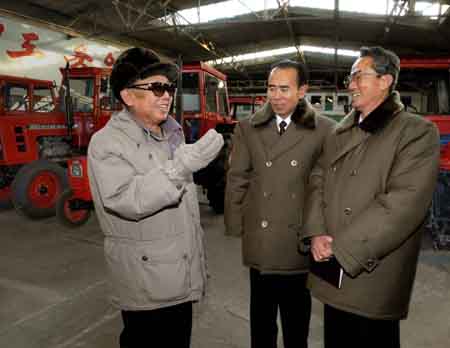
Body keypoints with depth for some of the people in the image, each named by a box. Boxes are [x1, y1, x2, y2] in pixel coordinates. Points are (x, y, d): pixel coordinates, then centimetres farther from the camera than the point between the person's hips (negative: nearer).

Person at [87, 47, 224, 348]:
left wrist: (198, 258, 20)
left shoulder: (172, 135, 10)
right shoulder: (107, 142, -12)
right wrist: (181, 166, -35)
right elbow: (127, 201, -27)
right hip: (146, 286, -6)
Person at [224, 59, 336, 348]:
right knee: (261, 317, 19)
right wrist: (237, 227, 1)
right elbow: (237, 181, 3)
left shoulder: (325, 130, -5)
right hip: (259, 241, 2)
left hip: (300, 242, -1)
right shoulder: (248, 128, 3)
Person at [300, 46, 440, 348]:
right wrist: (316, 233, -10)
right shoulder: (340, 132, 11)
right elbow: (318, 181, 6)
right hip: (331, 268, 6)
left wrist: (342, 248, -19)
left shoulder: (418, 132, -9)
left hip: (373, 275, -5)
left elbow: (404, 202, -19)